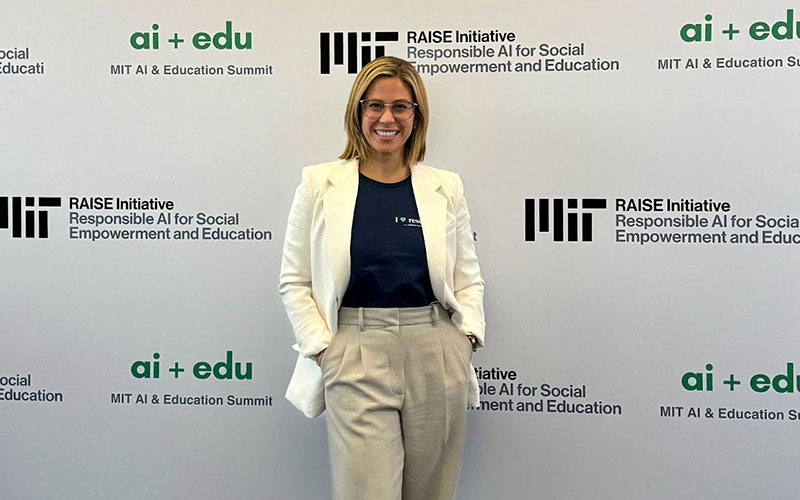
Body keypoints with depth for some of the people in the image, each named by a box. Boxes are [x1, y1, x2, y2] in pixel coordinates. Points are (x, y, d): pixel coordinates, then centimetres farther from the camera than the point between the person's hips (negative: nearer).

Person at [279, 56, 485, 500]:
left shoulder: (446, 187, 7)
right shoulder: (319, 183, 3)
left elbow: (468, 277, 13)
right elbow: (294, 282, 4)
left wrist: (468, 334, -2)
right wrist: (322, 348, -6)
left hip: (437, 358, 2)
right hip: (356, 359, -2)